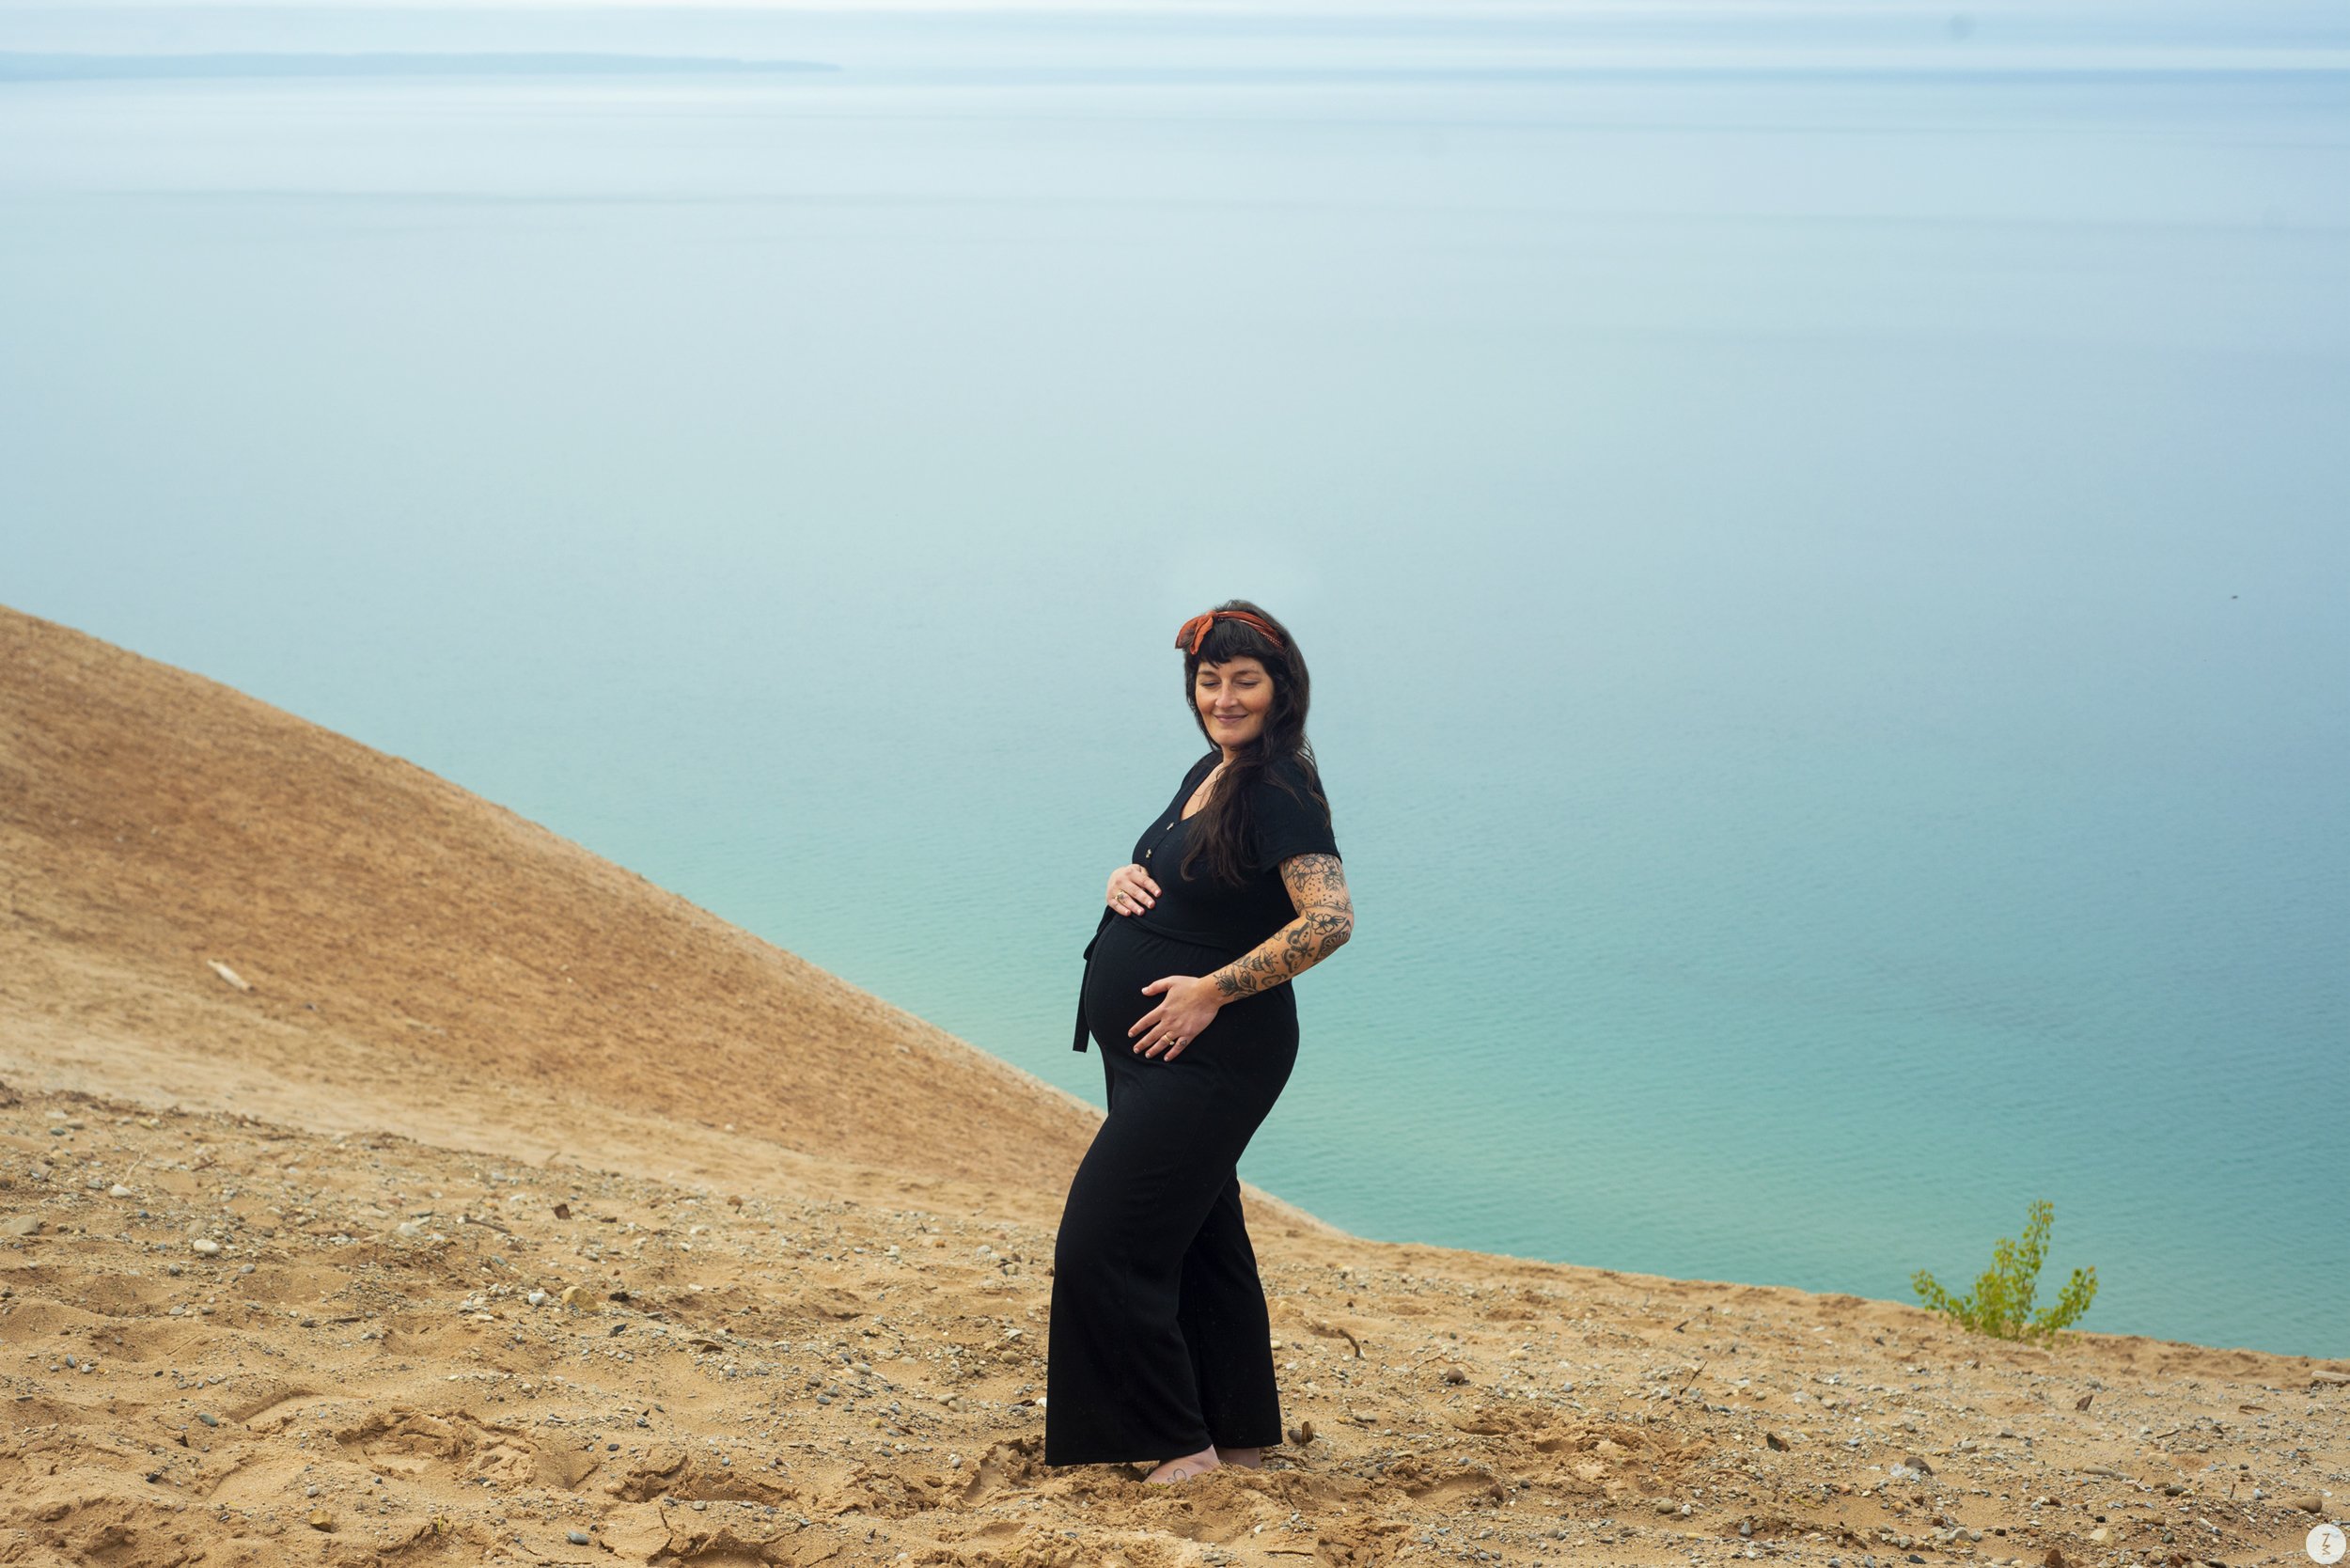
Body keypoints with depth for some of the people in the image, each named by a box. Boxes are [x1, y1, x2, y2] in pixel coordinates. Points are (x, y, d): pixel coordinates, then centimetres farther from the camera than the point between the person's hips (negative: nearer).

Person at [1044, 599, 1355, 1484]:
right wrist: (1125, 879, 2)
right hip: (1154, 1053, 10)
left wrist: (1211, 990, -25)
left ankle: (1177, 1445, 0)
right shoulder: (1210, 772, 11)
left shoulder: (1280, 791, -17)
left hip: (1212, 1055, -10)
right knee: (1199, 1240, 16)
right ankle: (1241, 1436, 28)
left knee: (1103, 1245, -10)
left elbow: (1331, 919, -27)